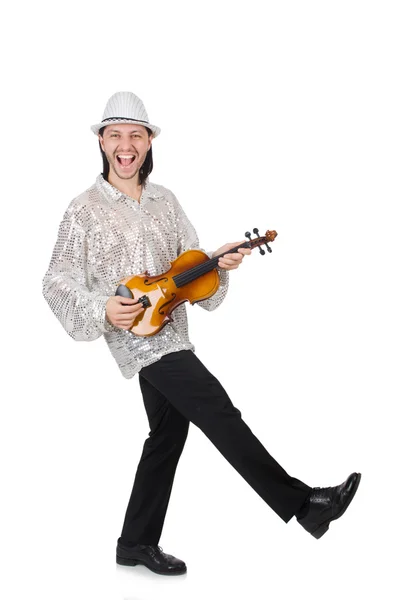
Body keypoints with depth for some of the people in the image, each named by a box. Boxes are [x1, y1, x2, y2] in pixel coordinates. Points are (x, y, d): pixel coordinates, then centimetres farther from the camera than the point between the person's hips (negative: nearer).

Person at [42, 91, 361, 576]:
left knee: (168, 434, 13)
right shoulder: (85, 209, -4)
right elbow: (57, 281, -6)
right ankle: (302, 504, -8)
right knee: (219, 413, -15)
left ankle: (136, 543, 27)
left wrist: (218, 264, -13)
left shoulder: (165, 201, 11)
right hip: (135, 332, -7)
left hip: (169, 331, 7)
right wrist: (100, 309, -23)